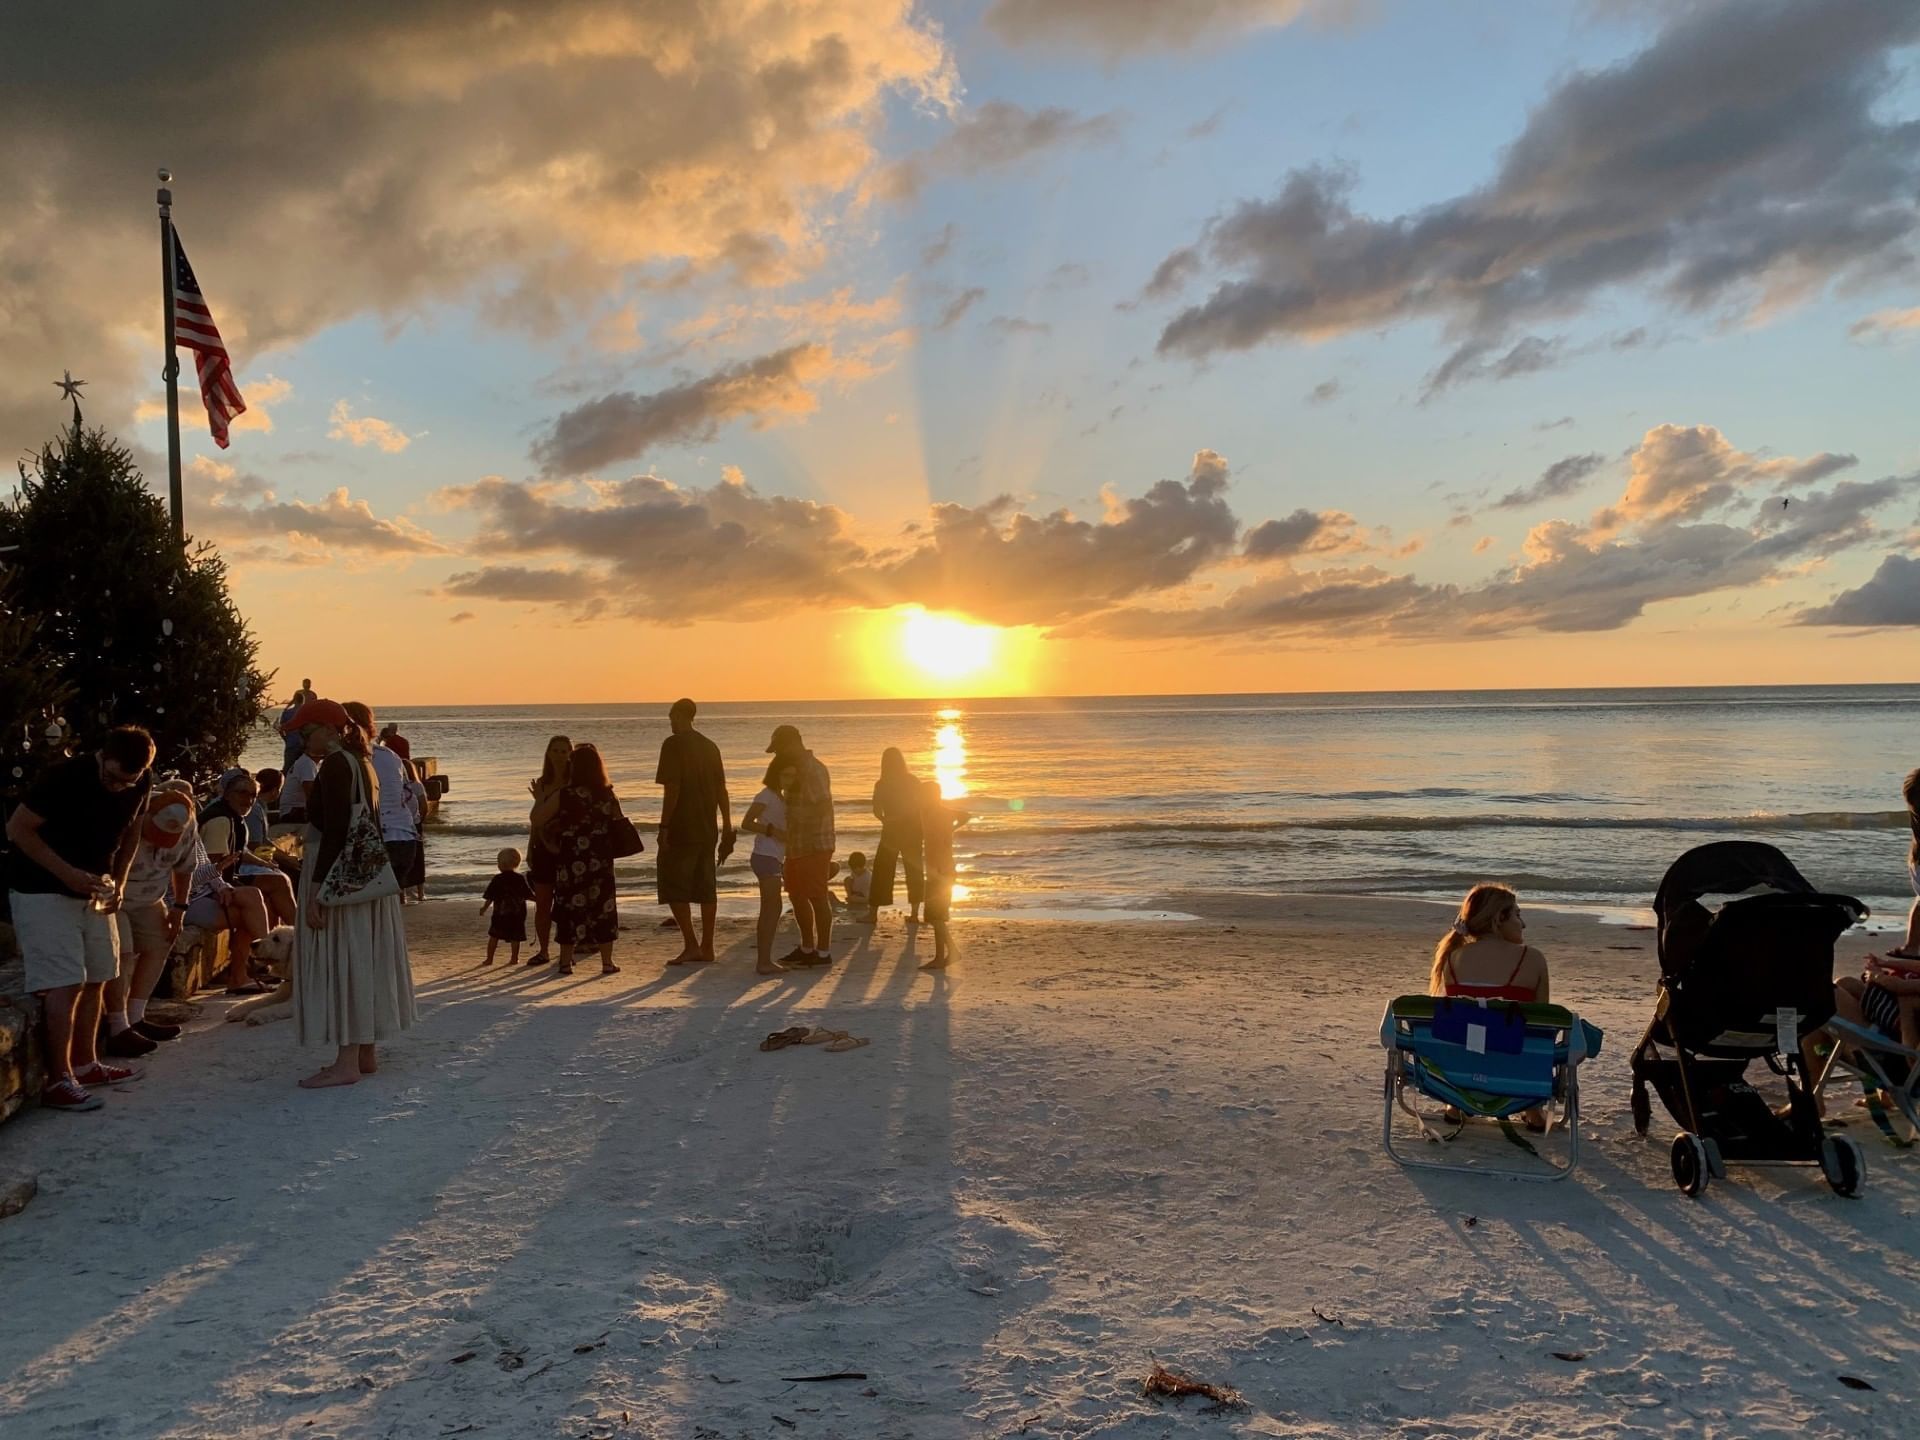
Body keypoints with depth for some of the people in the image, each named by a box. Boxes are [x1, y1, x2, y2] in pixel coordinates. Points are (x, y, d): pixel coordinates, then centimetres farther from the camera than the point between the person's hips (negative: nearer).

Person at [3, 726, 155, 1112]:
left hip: (94, 892, 6)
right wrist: (68, 874, -25)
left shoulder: (139, 786, -5)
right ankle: (59, 1081, -8)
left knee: (96, 979, 9)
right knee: (66, 983, -13)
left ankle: (85, 1063, 22)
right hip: (43, 891, -6)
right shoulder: (63, 777, -23)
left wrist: (119, 881, -2)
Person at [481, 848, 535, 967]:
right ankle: (514, 958, 9)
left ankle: (489, 958, 12)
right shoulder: (521, 879, -3)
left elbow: (489, 897, -2)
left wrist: (484, 908, 13)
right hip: (517, 915, 1)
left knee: (493, 936, 10)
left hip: (500, 913, -1)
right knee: (515, 938, 7)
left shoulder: (497, 880, -6)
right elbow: (529, 895, 0)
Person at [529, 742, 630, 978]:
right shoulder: (609, 796, -1)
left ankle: (566, 962, 10)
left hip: (570, 863, -2)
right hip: (601, 862, 2)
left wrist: (539, 799, 12)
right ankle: (607, 962, 9)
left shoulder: (563, 796, -9)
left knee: (570, 908, 7)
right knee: (603, 907, 8)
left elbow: (536, 820, -4)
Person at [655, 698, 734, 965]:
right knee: (705, 888, 10)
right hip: (707, 830, 7)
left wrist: (663, 828, -13)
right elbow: (721, 790, 11)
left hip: (682, 830, -7)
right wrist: (727, 830, 14)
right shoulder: (710, 746, 13)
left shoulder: (673, 744, -8)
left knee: (673, 887, 0)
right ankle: (706, 948, 11)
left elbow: (672, 789, -16)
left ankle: (690, 945, -7)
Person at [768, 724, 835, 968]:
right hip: (797, 846, 10)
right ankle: (807, 948, 25)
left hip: (814, 846, -10)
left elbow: (823, 805, -24)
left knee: (818, 897, -3)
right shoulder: (797, 768, 15)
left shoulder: (813, 769, -16)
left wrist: (811, 837, -23)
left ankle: (824, 952, 4)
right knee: (797, 895, 15)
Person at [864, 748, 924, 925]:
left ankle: (873, 913, 1)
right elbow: (921, 808, 3)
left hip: (892, 831, -2)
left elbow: (877, 811, -6)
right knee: (914, 870, 9)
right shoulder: (913, 782, 2)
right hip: (912, 831, 3)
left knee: (882, 871, 2)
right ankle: (914, 913, 6)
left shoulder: (882, 785, -5)